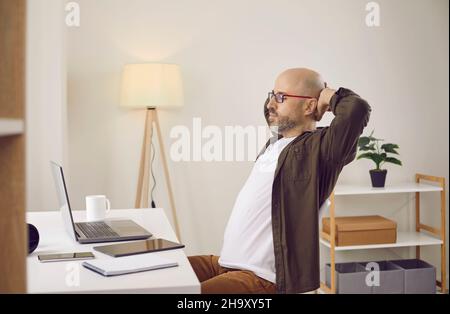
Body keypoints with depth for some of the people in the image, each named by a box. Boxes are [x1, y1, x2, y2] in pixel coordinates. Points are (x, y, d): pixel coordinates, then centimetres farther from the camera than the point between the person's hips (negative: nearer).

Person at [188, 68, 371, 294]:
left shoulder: (318, 148, -12)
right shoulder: (276, 142, 13)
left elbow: (357, 109, -29)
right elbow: (271, 110, 35)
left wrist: (329, 97, -10)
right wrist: (277, 95, 16)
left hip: (261, 277, -9)